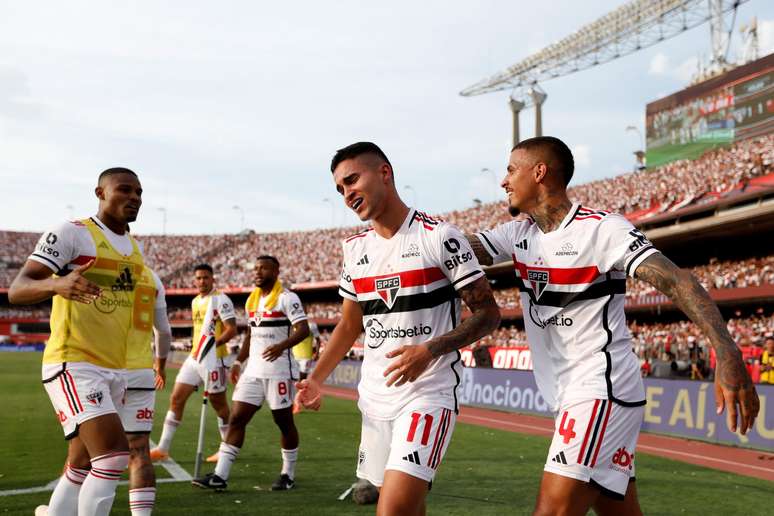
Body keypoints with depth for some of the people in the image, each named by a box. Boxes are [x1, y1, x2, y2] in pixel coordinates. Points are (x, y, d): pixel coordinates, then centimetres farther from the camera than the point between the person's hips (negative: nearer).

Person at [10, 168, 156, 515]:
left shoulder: (134, 247, 16)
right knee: (114, 456, -20)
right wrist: (57, 284, -36)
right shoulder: (72, 233, -8)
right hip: (74, 366, -8)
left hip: (114, 371, 8)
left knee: (82, 468, 14)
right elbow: (16, 290, -15)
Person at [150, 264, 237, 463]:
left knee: (219, 404, 3)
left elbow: (232, 330, -17)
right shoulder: (195, 301, 15)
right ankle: (163, 448, 8)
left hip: (213, 359, -8)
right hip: (194, 357, 8)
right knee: (176, 399, 3)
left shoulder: (220, 299, -10)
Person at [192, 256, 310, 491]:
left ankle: (288, 475, 18)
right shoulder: (252, 300, 17)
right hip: (253, 370, 7)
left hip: (279, 370, -7)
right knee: (236, 419, 0)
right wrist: (239, 361, 19)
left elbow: (303, 329, -18)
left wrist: (282, 346, -33)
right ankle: (220, 476, 0)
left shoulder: (286, 298, -8)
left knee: (284, 422, 4)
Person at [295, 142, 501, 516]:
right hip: (375, 397, 7)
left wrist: (429, 350, -22)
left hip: (428, 395, -6)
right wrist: (316, 379, 8)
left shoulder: (439, 237, -10)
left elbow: (487, 313, -9)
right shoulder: (355, 249, 10)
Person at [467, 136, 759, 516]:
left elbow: (676, 281, -20)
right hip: (572, 396, 8)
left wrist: (727, 353, -32)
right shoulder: (519, 233, 11)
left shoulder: (602, 228, -12)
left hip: (602, 390, -8)